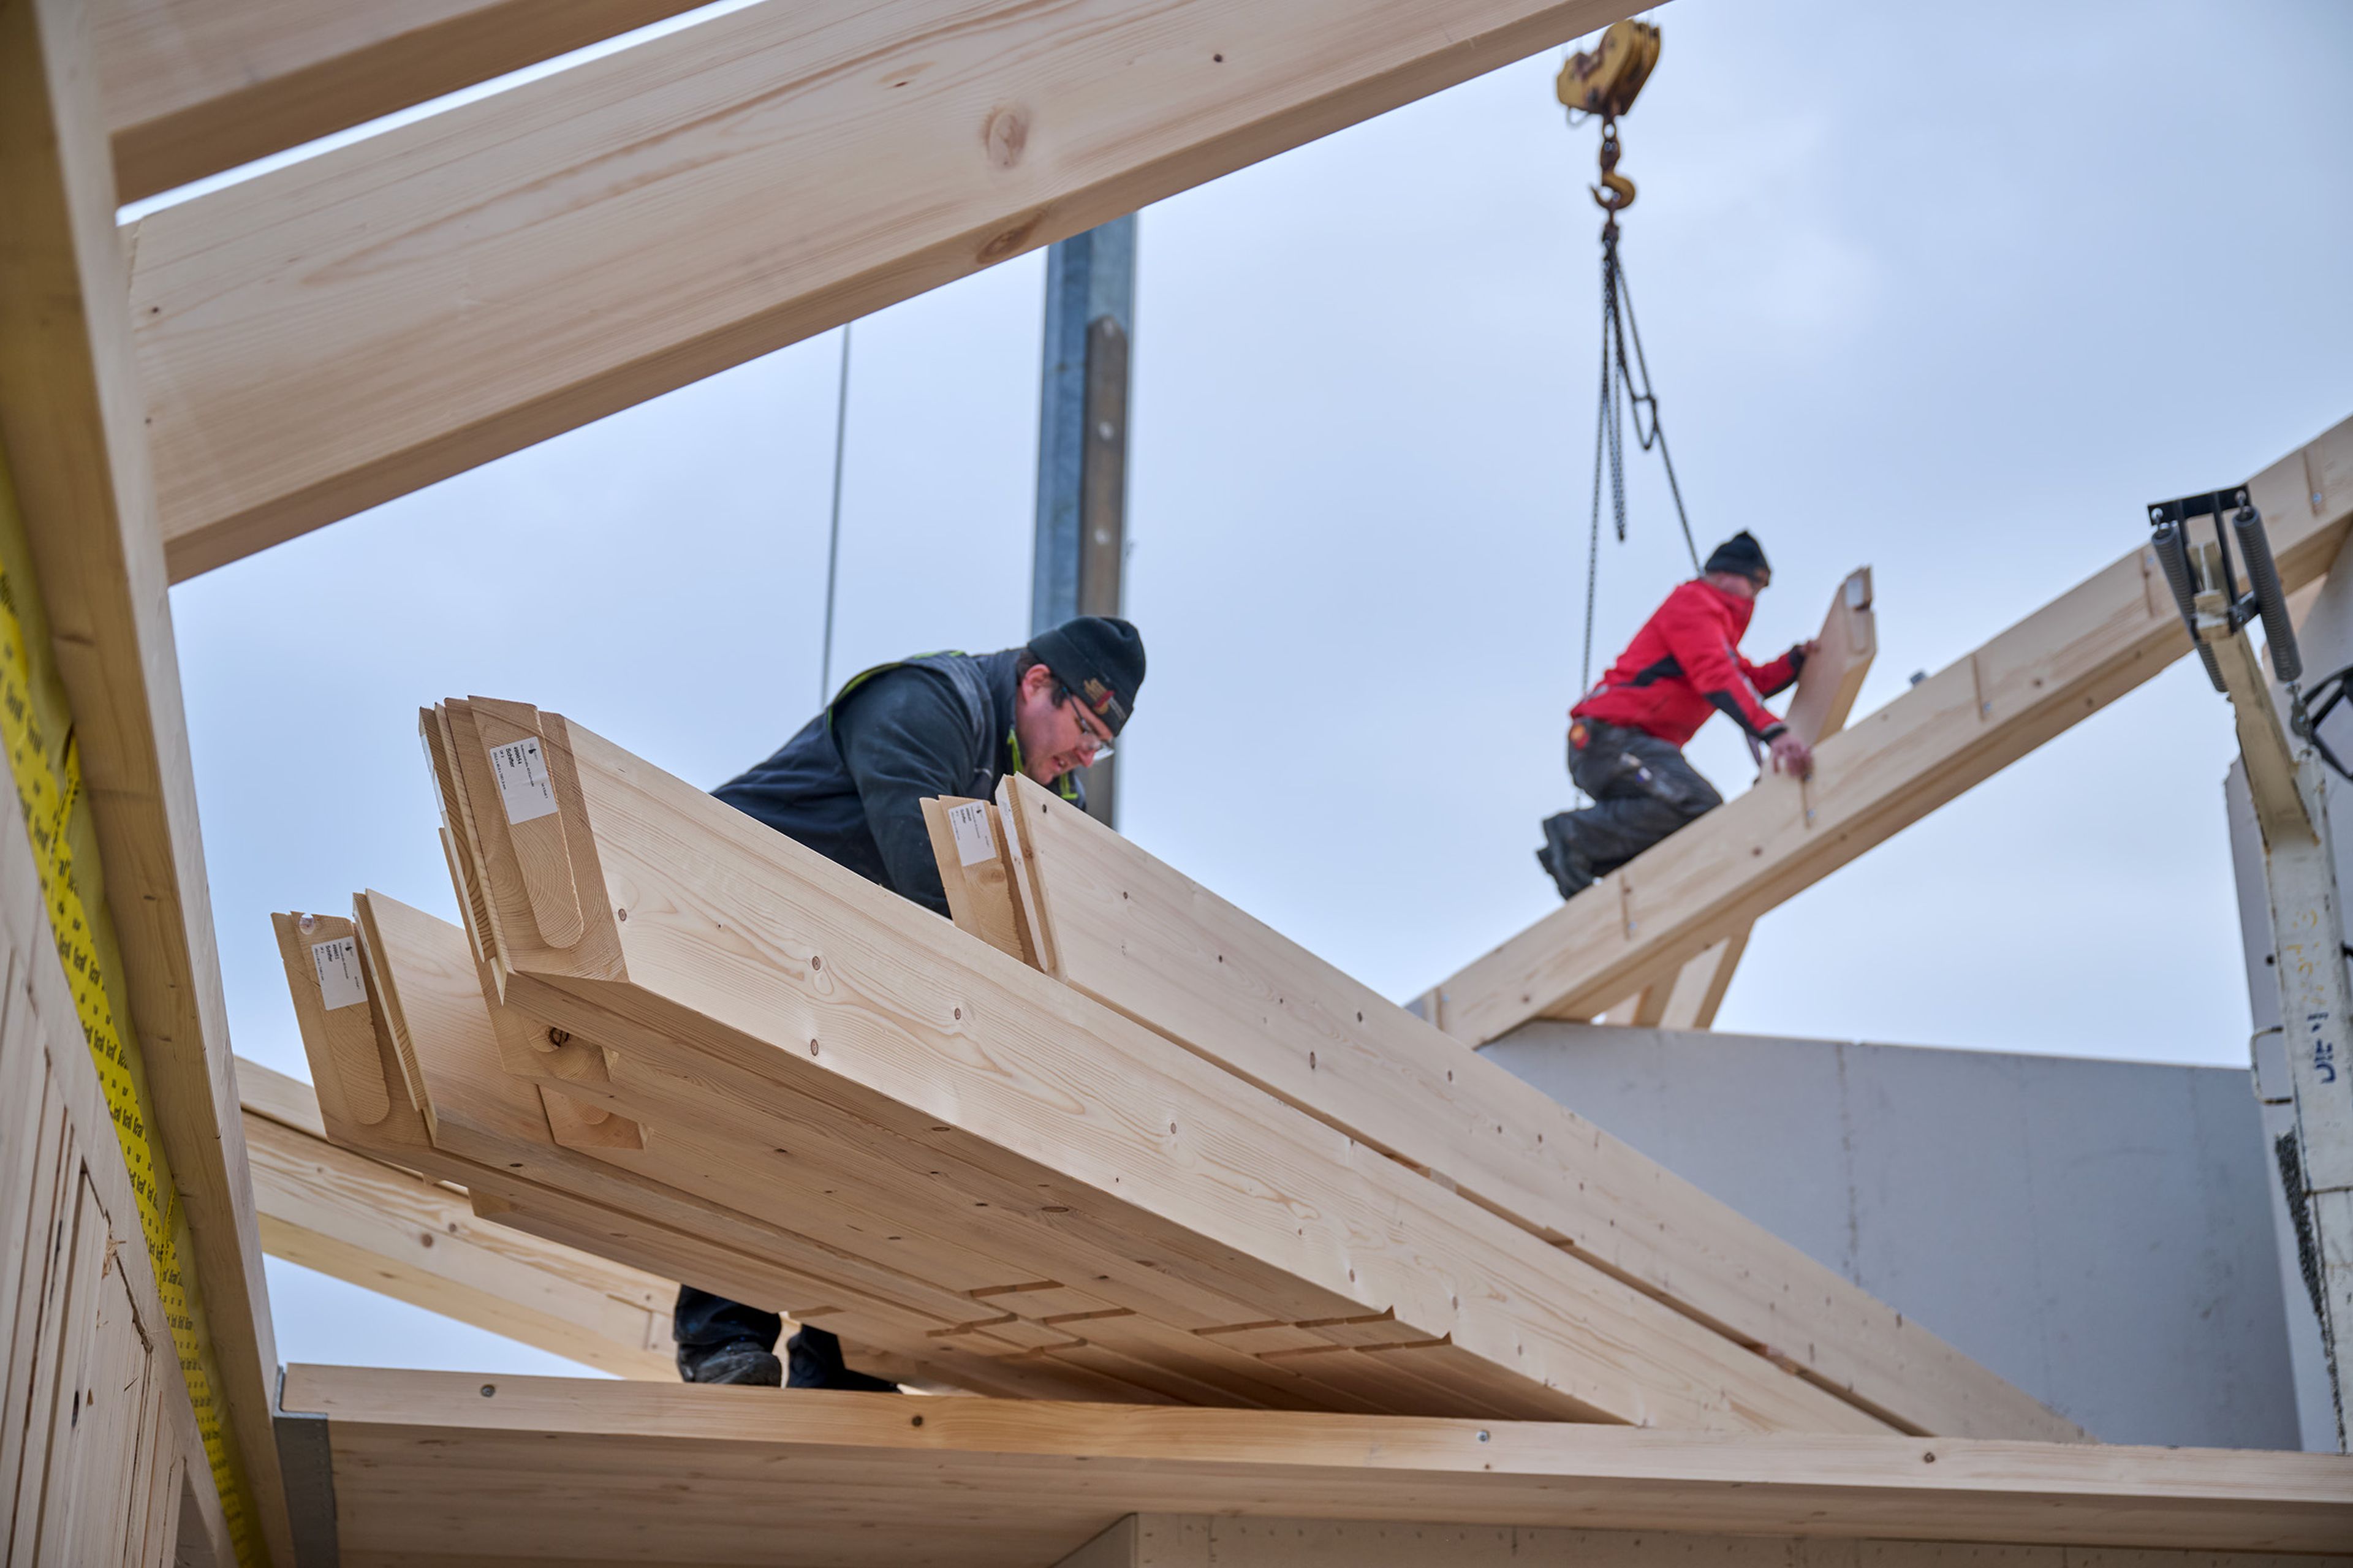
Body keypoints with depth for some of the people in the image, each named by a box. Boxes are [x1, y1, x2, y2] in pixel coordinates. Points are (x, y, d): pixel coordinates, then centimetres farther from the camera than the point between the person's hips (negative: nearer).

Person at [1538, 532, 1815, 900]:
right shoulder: (1693, 601, -4)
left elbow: (1753, 682, 31)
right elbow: (1715, 677, -20)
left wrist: (1796, 659, 12)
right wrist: (1773, 732, -31)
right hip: (1610, 735, -11)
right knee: (1698, 804, -28)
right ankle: (1574, 835, -19)